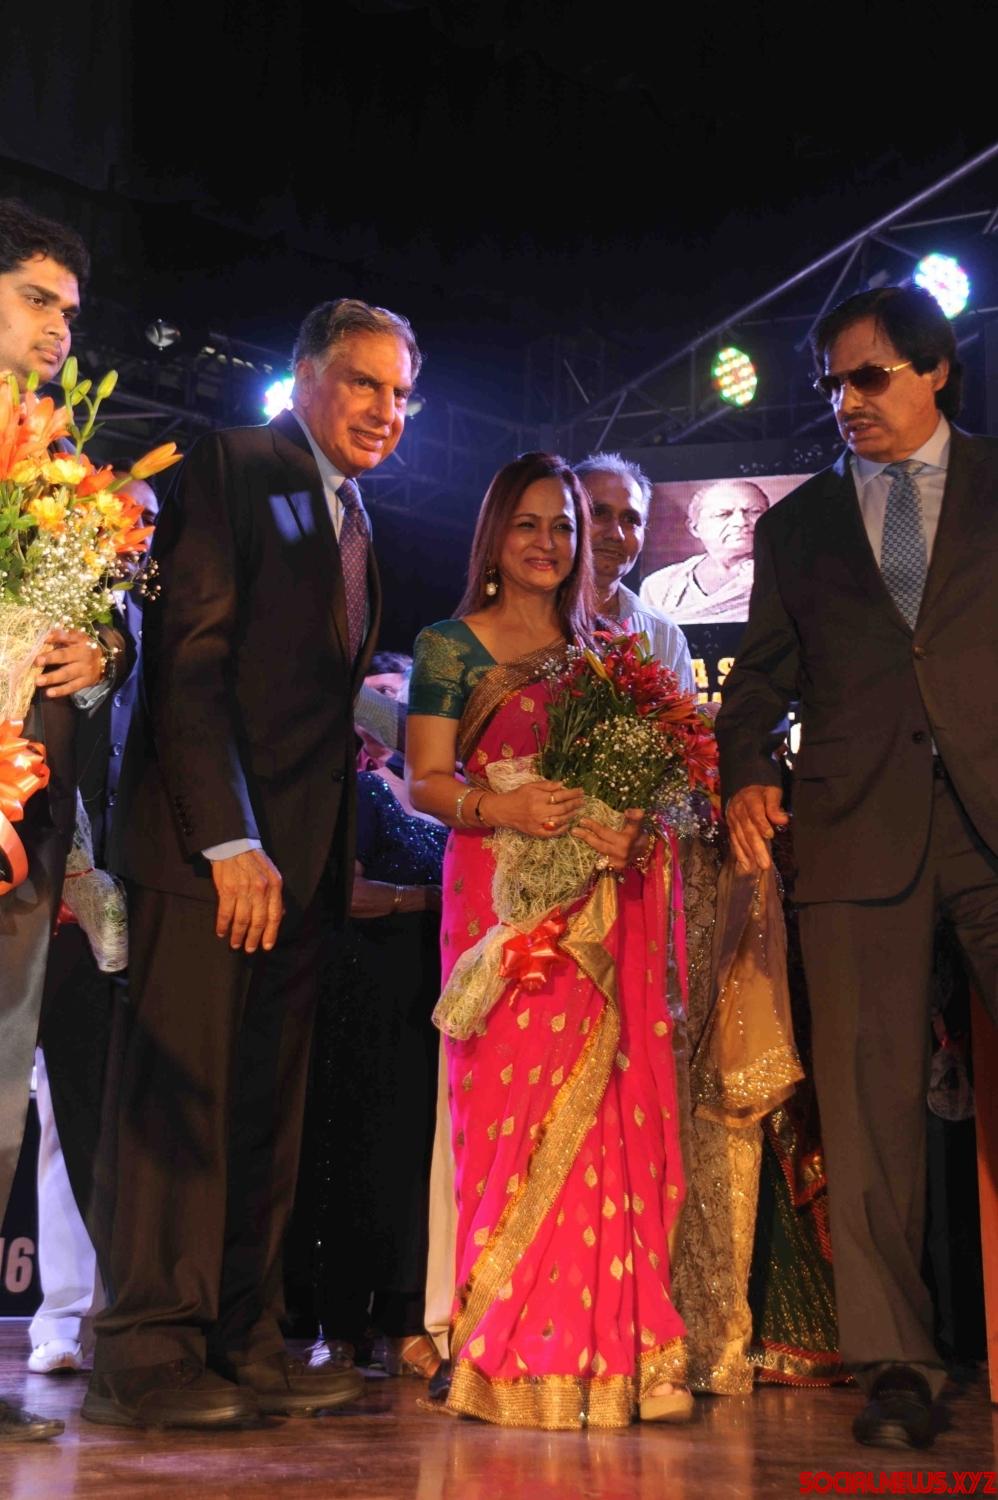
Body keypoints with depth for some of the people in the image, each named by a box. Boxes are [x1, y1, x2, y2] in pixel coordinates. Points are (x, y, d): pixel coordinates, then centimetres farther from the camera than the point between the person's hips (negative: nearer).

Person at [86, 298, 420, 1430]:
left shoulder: (355, 518, 21)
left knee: (269, 1104, 8)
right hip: (210, 837, -8)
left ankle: (243, 1344, 16)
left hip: (297, 852, 8)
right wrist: (231, 838, -18)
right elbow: (187, 659, -12)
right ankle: (148, 1354, 3)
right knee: (182, 1089, -5)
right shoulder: (233, 467, -3)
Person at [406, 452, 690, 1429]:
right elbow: (424, 781, 0)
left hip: (597, 897, 4)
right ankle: (513, 1355, 1)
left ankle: (605, 1349, 5)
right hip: (498, 891, -3)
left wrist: (632, 827, -7)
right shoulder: (450, 646, 7)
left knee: (607, 1112, -1)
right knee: (515, 1103, -8)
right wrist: (504, 808, -19)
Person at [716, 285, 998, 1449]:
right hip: (858, 829, 2)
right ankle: (894, 1365, 6)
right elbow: (764, 673, 16)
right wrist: (745, 773, -3)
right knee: (869, 1101, -1)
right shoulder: (796, 523, 19)